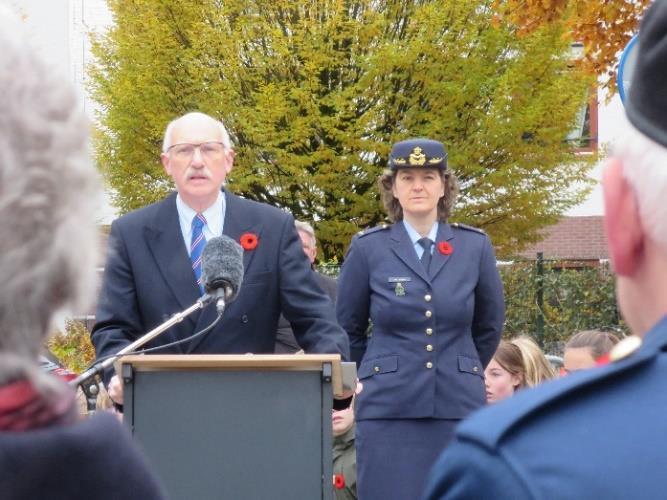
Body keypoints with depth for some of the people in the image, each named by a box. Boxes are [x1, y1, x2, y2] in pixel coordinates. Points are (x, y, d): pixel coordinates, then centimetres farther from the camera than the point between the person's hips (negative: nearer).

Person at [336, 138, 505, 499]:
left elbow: (489, 328, 18)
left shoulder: (475, 247, 5)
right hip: (388, 411, -1)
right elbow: (348, 330, 13)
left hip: (458, 407, 1)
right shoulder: (367, 249, 1)